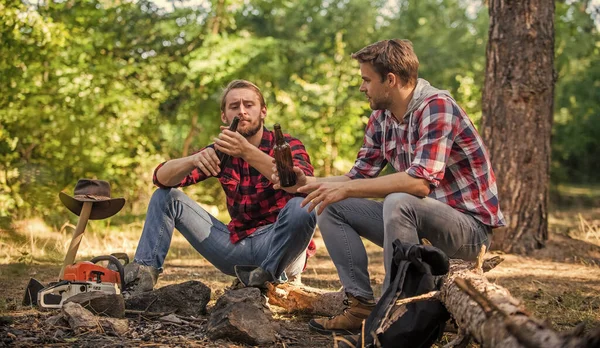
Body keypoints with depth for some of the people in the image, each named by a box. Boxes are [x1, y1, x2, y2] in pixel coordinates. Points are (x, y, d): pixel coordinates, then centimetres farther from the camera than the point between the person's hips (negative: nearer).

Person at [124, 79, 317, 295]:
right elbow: (162, 178, -2)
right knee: (165, 196, 4)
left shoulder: (287, 146, -5)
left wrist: (247, 151, -38)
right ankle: (142, 276, -9)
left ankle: (268, 276, -18)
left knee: (301, 206, -35)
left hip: (280, 247, -5)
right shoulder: (220, 151, 7)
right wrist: (194, 160, -25)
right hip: (238, 244, 5)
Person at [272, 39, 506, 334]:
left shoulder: (437, 107, -21)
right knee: (330, 207, 0)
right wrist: (308, 182, -4)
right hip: (418, 220, 8)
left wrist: (345, 189, -28)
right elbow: (359, 177, 11)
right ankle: (362, 306, -3)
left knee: (398, 202, -36)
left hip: (470, 224, -8)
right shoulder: (380, 119, 4)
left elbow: (420, 182, -32)